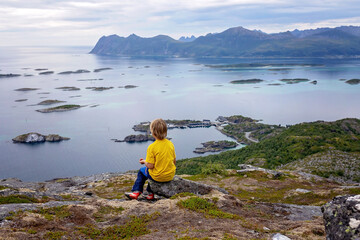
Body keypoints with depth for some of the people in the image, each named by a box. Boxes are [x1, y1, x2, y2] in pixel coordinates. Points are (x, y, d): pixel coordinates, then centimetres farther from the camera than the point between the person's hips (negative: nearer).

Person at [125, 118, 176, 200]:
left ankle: (136, 192, 27)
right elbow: (174, 162, 5)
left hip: (158, 177, -5)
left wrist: (144, 161, 4)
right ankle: (150, 193, 38)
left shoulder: (152, 147, -19)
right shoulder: (170, 144, -3)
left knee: (142, 171, 24)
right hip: (171, 175, 5)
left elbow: (150, 166, -17)